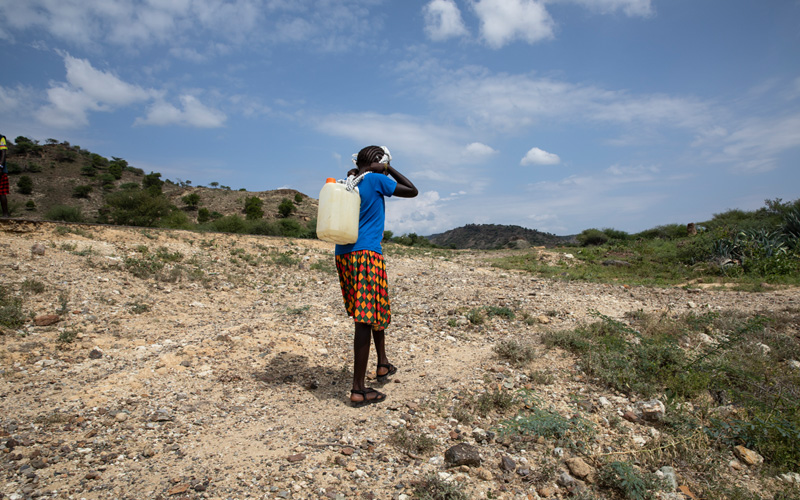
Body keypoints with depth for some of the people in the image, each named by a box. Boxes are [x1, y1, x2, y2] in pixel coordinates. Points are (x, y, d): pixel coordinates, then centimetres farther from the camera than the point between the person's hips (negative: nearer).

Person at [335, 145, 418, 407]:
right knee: (366, 319, -6)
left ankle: (383, 364, 35)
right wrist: (388, 168, 7)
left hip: (343, 255, 8)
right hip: (367, 254, -8)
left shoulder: (345, 184, 15)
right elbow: (412, 191, 4)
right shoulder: (376, 179, -4)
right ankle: (358, 390, -2)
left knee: (377, 310, 23)